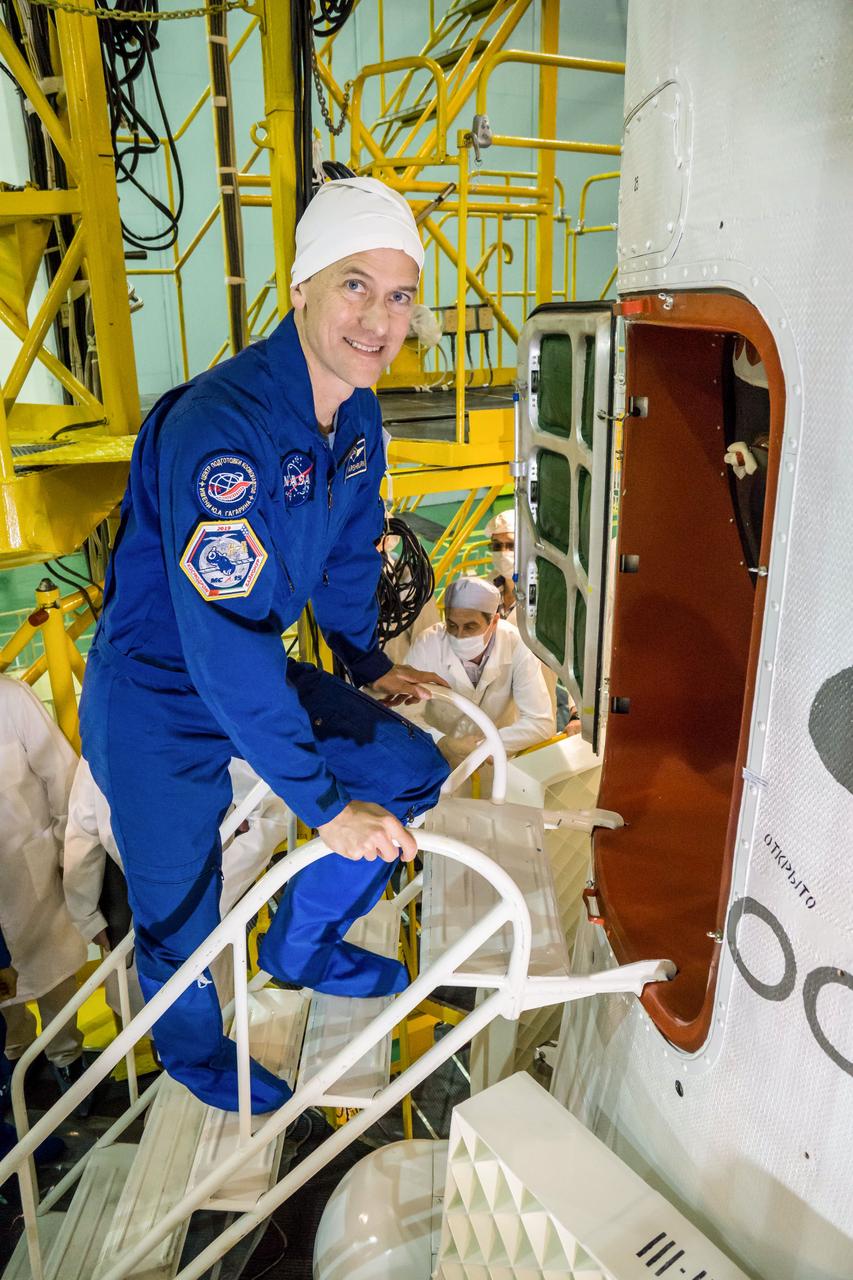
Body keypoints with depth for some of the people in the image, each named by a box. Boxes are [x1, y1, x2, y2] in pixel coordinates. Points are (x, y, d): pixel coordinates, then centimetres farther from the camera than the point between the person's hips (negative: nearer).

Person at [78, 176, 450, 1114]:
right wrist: (324, 805, -30)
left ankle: (300, 948, 30)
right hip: (157, 695, -7)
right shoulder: (221, 428, -32)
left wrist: (368, 664, 19)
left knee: (412, 772, 7)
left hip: (255, 668, 8)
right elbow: (225, 646, -35)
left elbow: (347, 550, 13)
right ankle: (193, 1046, 44)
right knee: (180, 911, 8)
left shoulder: (357, 413, -3)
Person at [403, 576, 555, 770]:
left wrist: (479, 747, -24)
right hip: (439, 762, -1)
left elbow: (541, 723, -17)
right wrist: (446, 745, -29)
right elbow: (406, 717, -13)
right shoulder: (427, 646, -16)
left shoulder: (517, 646, -16)